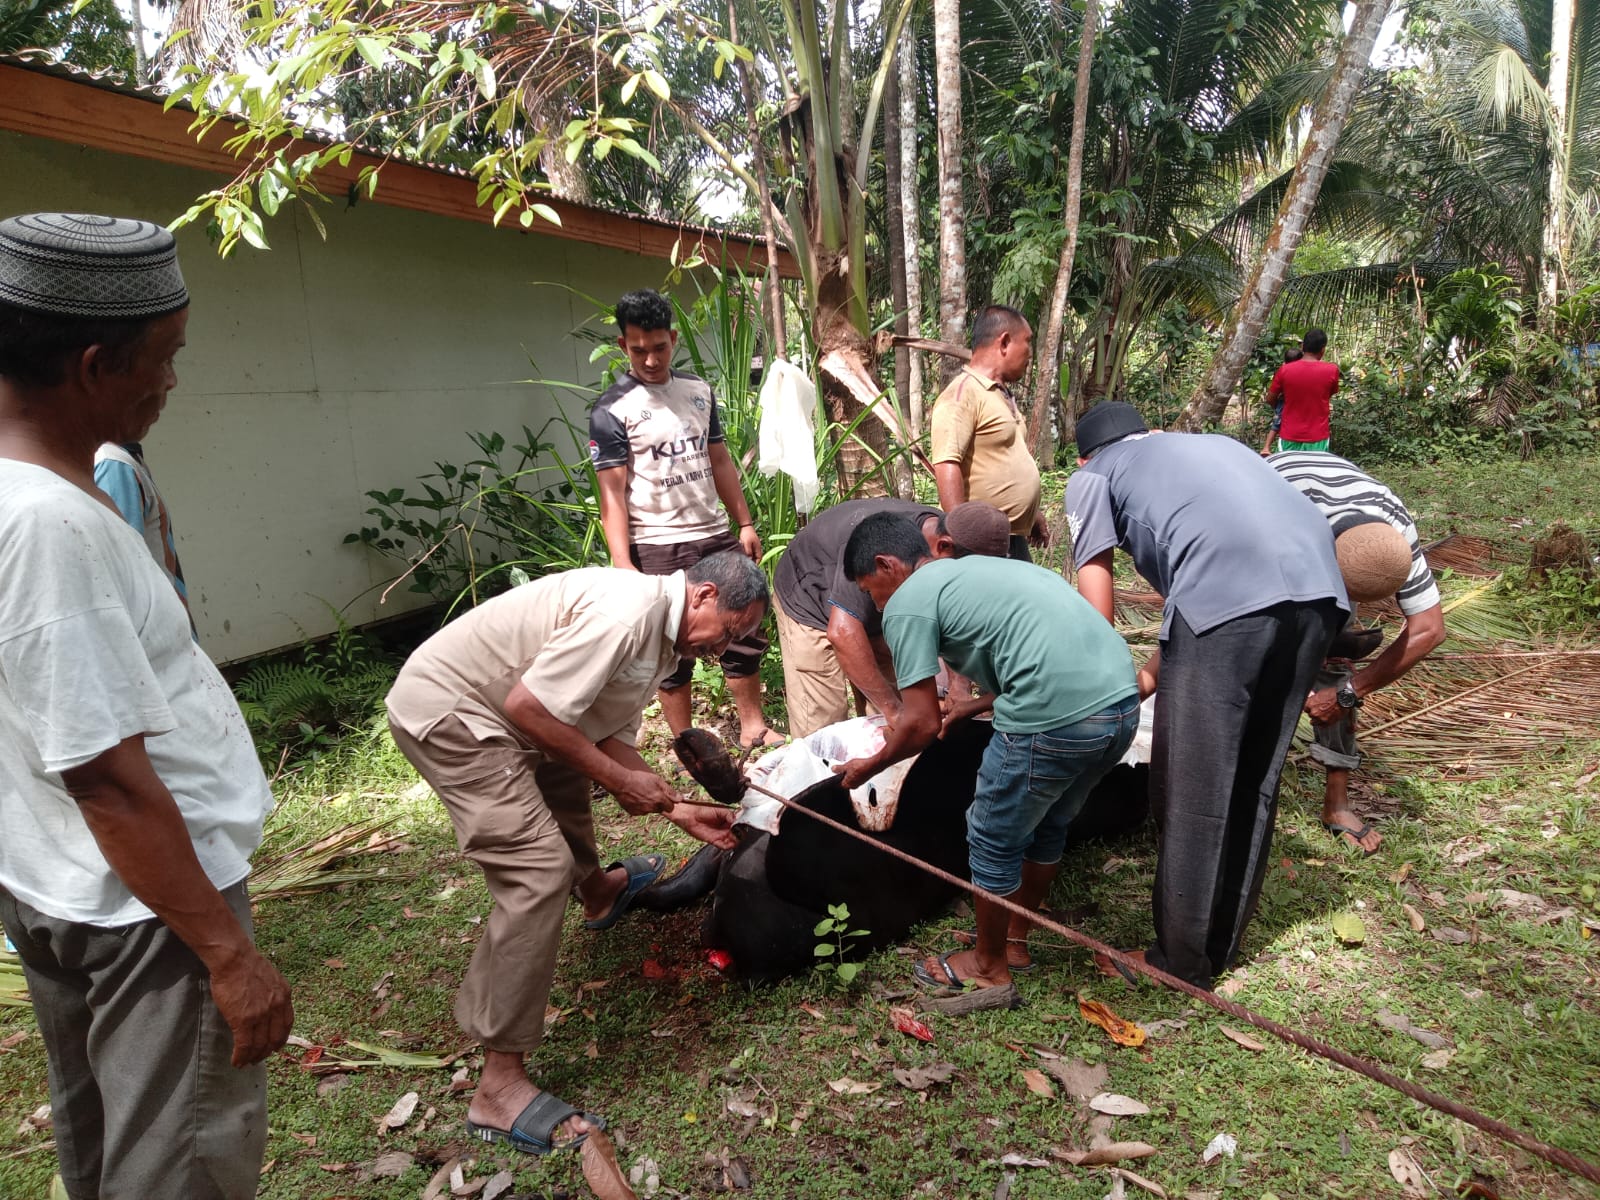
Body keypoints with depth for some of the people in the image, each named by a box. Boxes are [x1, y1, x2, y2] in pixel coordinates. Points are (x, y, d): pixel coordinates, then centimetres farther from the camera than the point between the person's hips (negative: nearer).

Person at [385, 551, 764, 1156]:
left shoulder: (660, 633, 8)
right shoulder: (626, 611, -25)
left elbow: (612, 738, 12)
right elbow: (527, 705, -26)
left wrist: (678, 811, 8)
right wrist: (617, 777, -17)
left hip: (485, 705, 11)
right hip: (445, 712, -11)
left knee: (564, 773, 33)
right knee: (539, 869, -17)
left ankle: (596, 889, 62)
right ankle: (500, 1088, -12)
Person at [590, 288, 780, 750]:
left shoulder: (698, 391, 9)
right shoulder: (612, 411, -8)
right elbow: (612, 496, -11)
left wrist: (745, 523, 11)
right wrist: (623, 568, -18)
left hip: (717, 536, 5)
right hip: (659, 550, -5)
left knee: (745, 635, 9)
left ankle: (753, 728, 23)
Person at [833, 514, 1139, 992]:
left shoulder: (907, 603, 1)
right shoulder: (980, 568, 26)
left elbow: (923, 724, 0)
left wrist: (870, 765, 17)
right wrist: (964, 710, 42)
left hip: (1057, 721, -8)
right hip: (1123, 701, 9)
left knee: (994, 841, 15)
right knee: (1047, 824, 28)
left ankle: (989, 966, 34)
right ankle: (1014, 941, 45)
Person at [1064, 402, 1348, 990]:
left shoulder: (1091, 477, 21)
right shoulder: (1208, 443, 38)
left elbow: (1097, 614, 13)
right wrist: (1149, 677, 41)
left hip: (1229, 592, -6)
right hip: (1318, 586, 7)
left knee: (1191, 793, 7)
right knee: (1255, 783, 18)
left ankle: (1183, 962, 20)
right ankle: (1223, 946, 32)